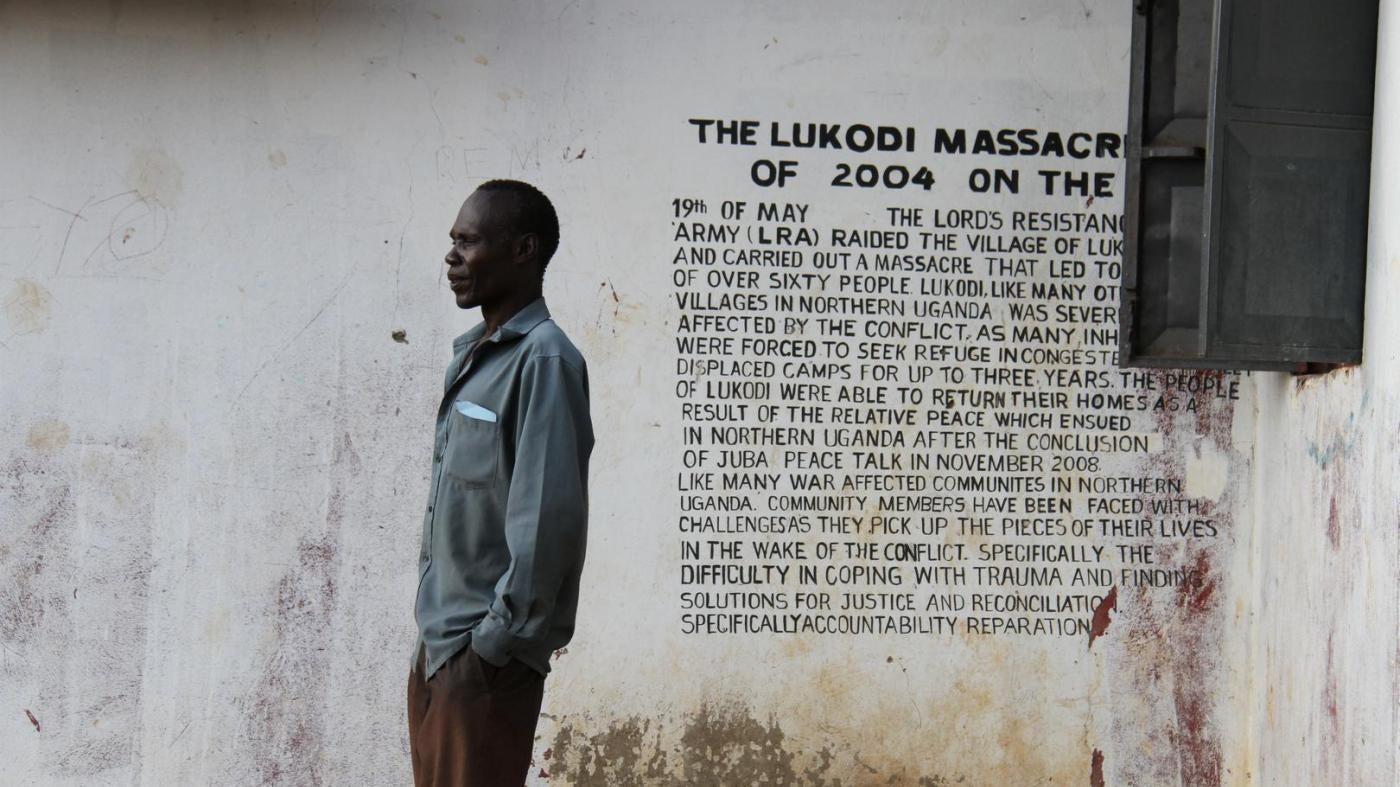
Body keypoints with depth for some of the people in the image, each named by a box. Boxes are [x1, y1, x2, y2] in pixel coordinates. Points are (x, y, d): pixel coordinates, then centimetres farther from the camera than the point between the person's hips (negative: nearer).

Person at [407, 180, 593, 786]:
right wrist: (434, 635, 14)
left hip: (486, 656, -9)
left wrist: (496, 641, -18)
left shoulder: (543, 360, -14)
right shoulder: (471, 356, 14)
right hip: (436, 645, 9)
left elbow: (548, 517, -20)